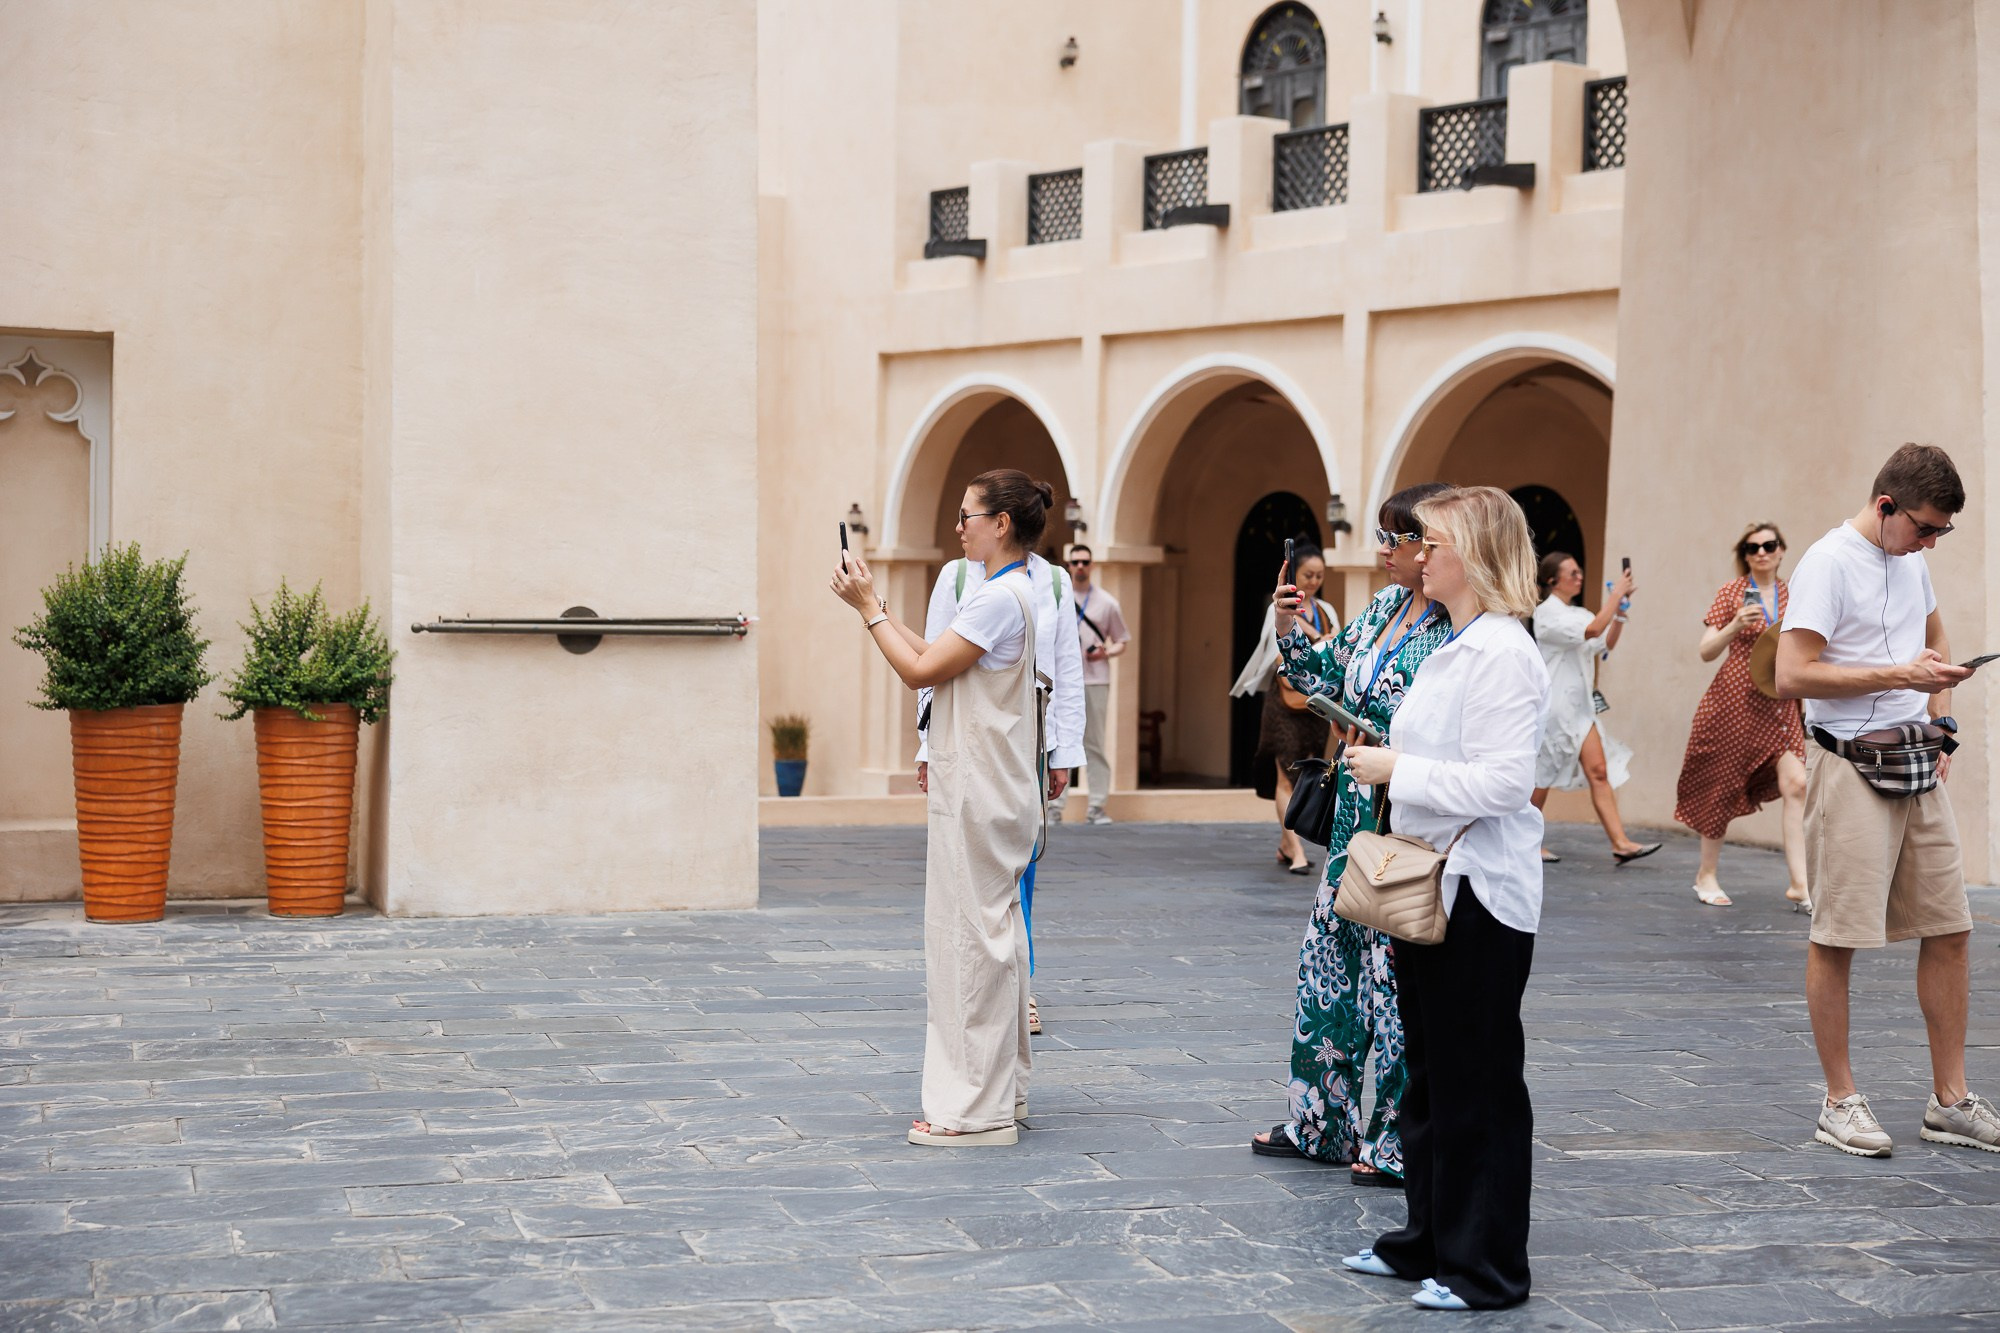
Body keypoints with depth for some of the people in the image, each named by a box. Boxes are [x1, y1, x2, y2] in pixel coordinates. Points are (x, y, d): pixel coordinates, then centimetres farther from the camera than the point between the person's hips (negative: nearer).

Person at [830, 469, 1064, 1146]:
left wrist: (868, 607, -9)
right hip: (988, 791, 11)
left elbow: (920, 671, -18)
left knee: (970, 936, -6)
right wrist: (875, 603, 12)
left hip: (978, 797, -11)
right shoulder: (1014, 592, 15)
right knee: (996, 932, 15)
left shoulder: (1000, 598, -18)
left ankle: (977, 1108, -1)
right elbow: (935, 659, 16)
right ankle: (1003, 1088, 24)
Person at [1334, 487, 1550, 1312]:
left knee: (1477, 1086, 0)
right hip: (1431, 883, 10)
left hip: (1479, 897, -10)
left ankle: (1486, 1268, 9)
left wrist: (1397, 770, -19)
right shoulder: (1454, 649, 13)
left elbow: (1502, 781, -26)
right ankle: (1431, 1239, 28)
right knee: (1429, 1077, 17)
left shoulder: (1501, 654, -18)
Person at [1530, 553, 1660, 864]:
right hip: (1555, 705, -8)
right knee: (1543, 775, 1)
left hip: (1579, 705, 8)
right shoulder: (1547, 613, -11)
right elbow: (1592, 630, -23)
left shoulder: (1577, 614, 15)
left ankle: (1620, 844, -9)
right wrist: (1616, 595, -18)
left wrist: (1620, 612, 2)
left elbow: (1607, 643, 14)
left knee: (1598, 770, -2)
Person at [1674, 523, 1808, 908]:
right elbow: (1707, 652, -5)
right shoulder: (1732, 592, -1)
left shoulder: (1790, 595, 9)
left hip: (1779, 703, 3)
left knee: (1796, 784, -11)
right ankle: (1706, 874, 22)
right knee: (1722, 787, 5)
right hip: (1736, 700, -3)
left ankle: (1799, 883, -10)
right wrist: (1735, 626, -20)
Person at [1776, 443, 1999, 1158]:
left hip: (1918, 769, 8)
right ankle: (1840, 1103, 7)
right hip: (1851, 769, -8)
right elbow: (1792, 675, -19)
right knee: (1836, 938, -3)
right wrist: (1900, 675, -18)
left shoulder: (1912, 559, 14)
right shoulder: (1829, 563, -11)